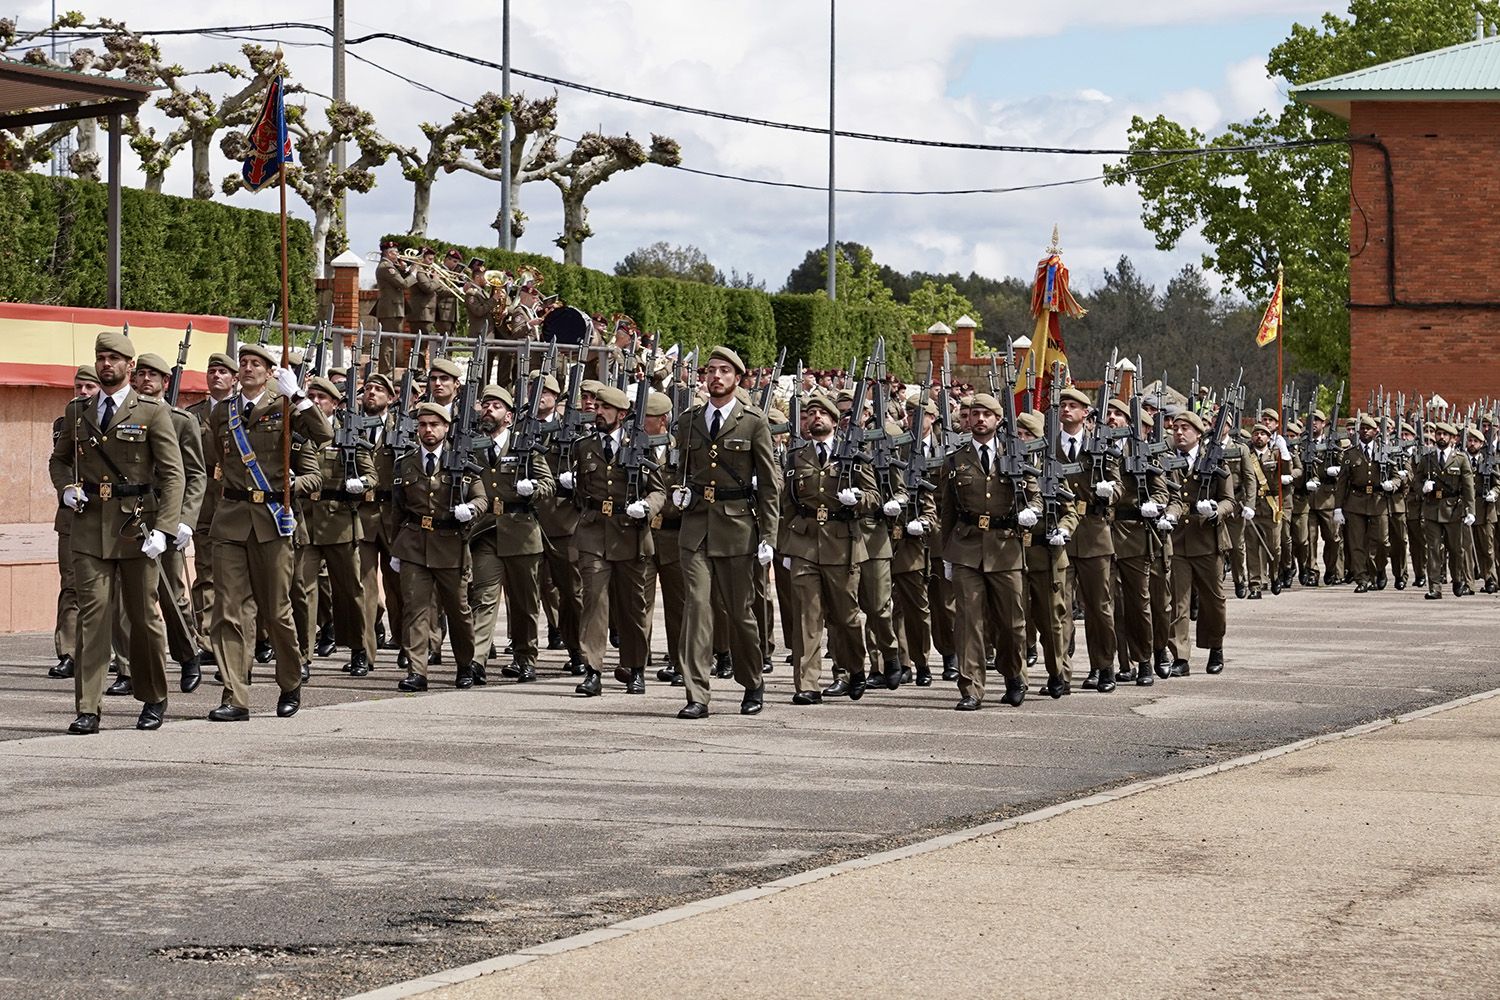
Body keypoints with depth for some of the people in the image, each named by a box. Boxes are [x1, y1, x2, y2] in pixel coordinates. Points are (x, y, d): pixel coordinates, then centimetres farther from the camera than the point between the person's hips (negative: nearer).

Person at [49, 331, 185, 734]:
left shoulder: (152, 413, -1)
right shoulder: (77, 411, 11)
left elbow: (173, 473, -5)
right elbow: (59, 459, 23)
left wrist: (163, 529, -15)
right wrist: (66, 489, 0)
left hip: (135, 525, -2)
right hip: (89, 524, 2)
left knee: (143, 614, 7)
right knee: (91, 612, -6)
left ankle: (154, 700, 24)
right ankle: (87, 709, -7)